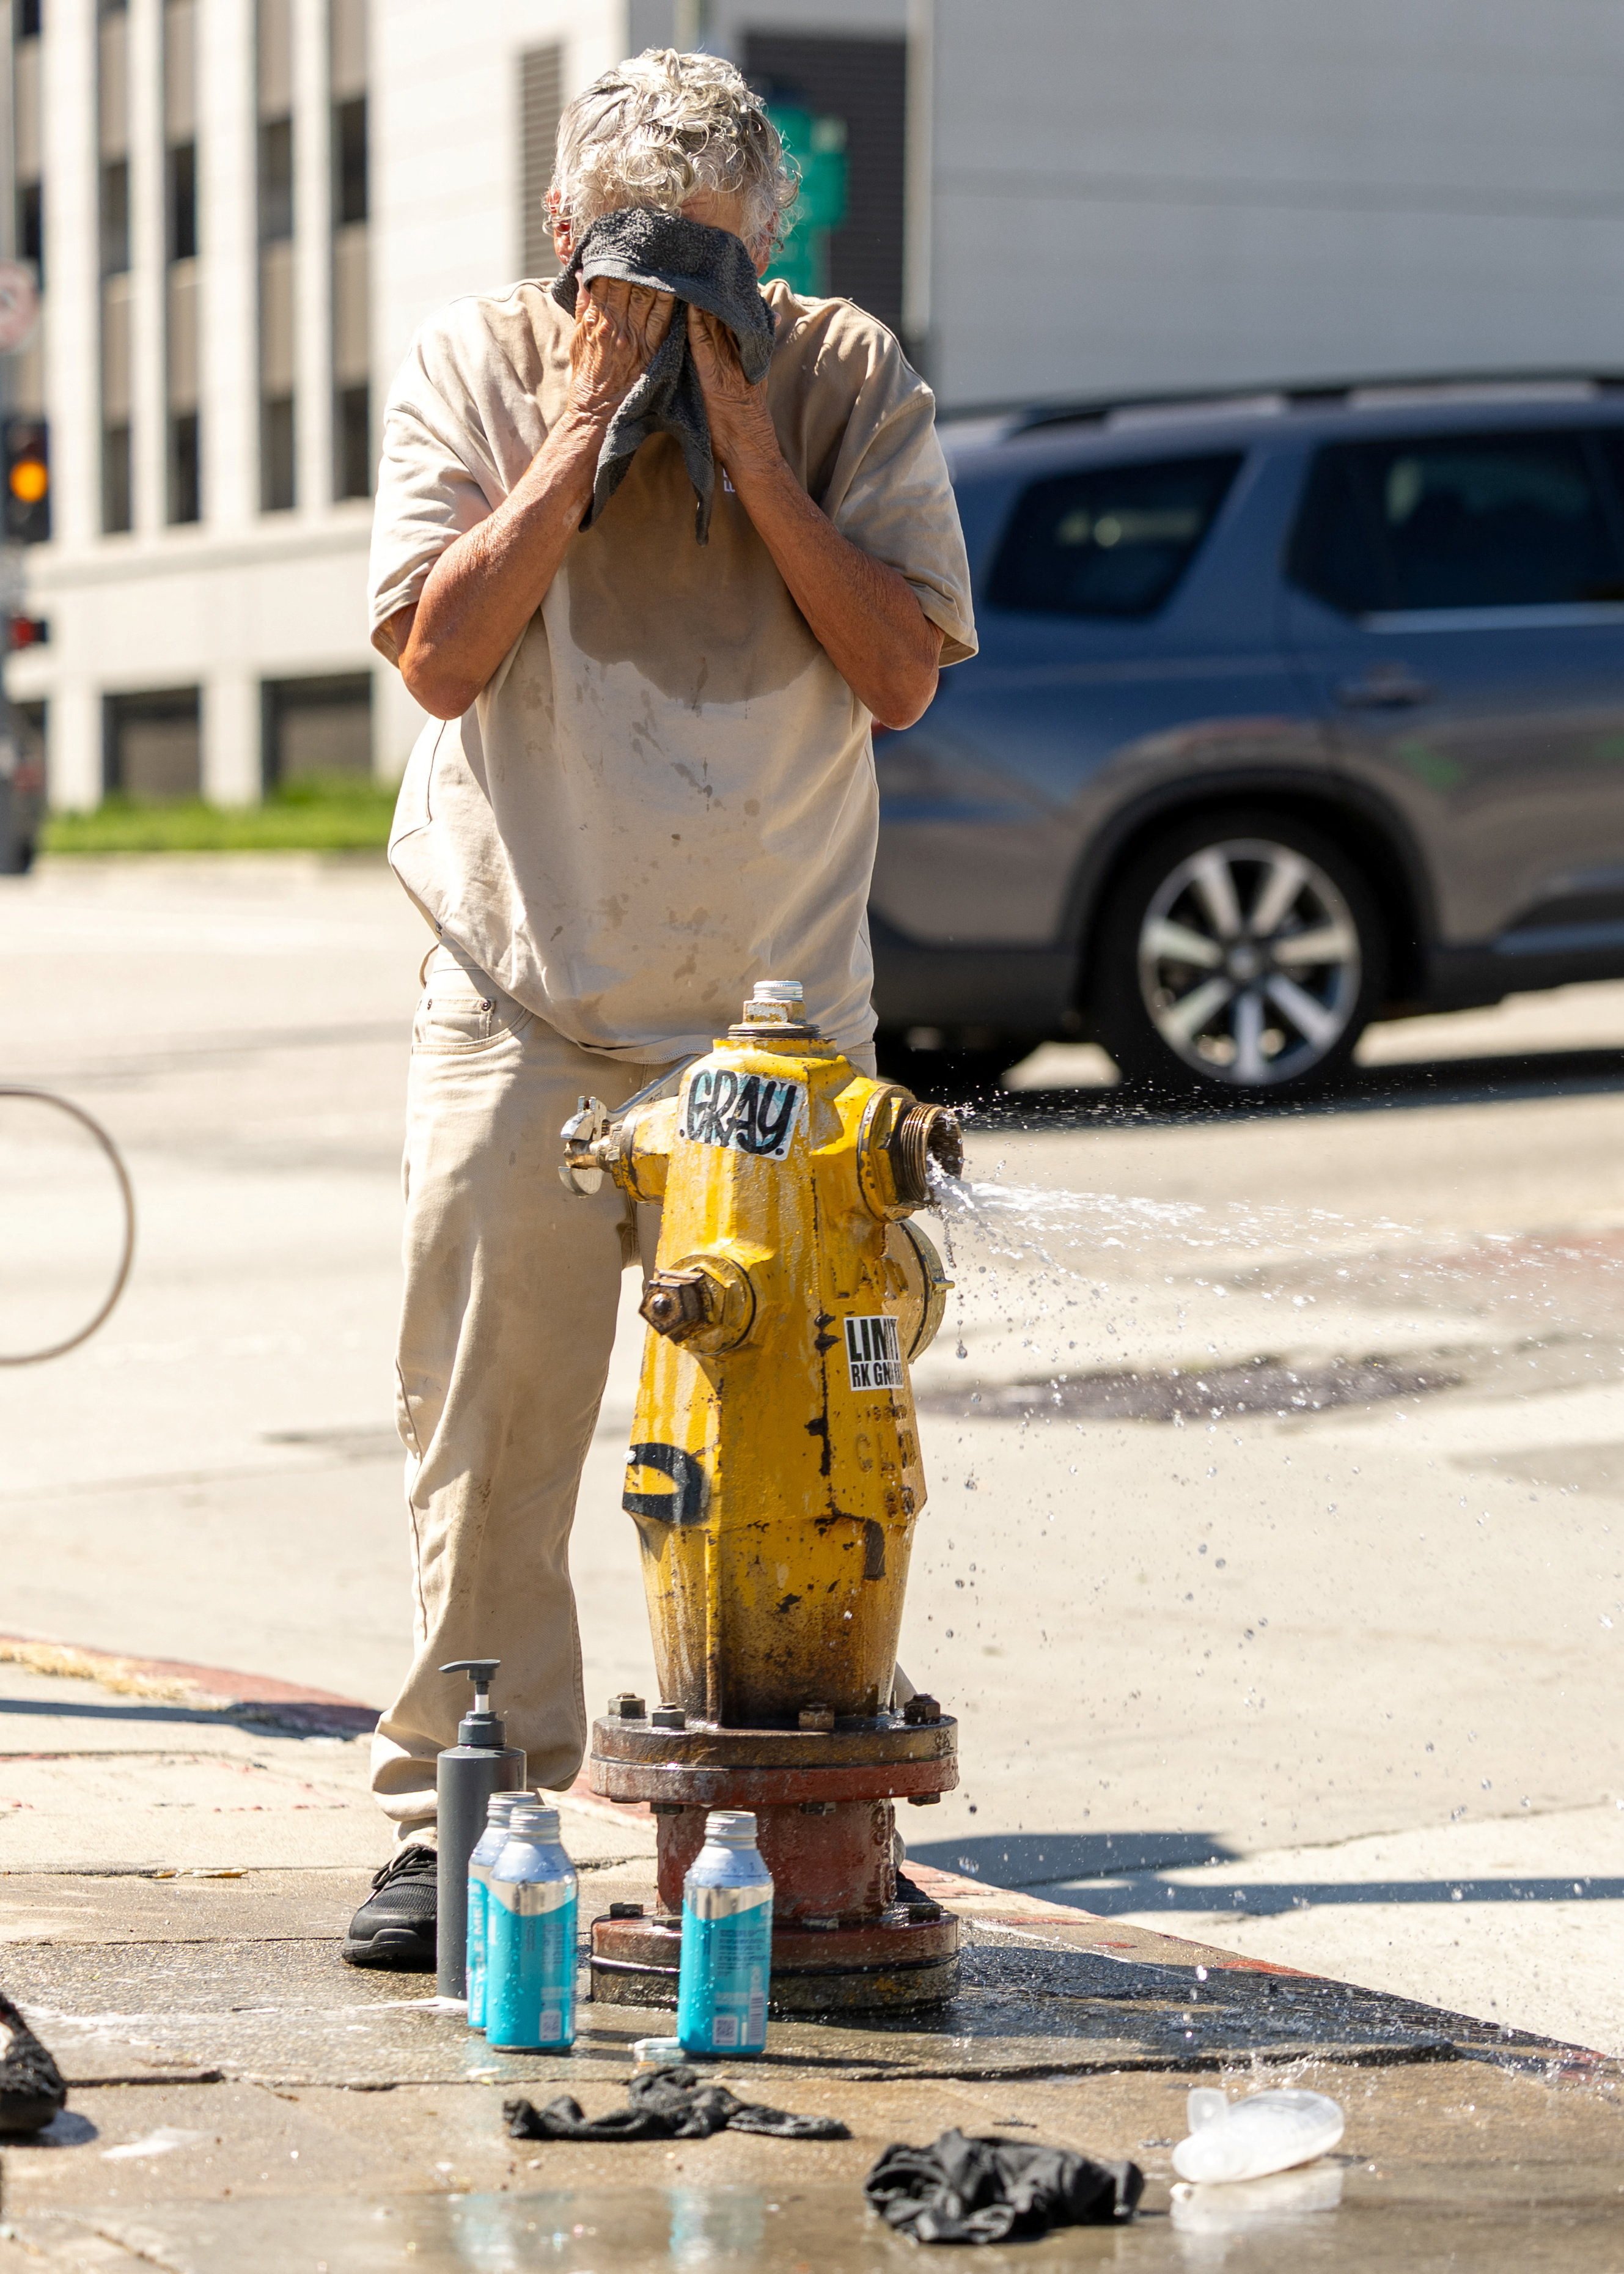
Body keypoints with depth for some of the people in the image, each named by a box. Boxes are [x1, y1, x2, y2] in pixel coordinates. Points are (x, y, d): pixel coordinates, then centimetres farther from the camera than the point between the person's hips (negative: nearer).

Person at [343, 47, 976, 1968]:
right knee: (487, 1431, -3)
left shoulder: (851, 382, 2)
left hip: (778, 1012, 1)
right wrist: (581, 432, -13)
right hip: (523, 1001, -1)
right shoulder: (474, 366, 1)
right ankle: (453, 1815, 7)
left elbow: (903, 671, -7)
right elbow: (439, 650, -9)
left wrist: (745, 447, -11)